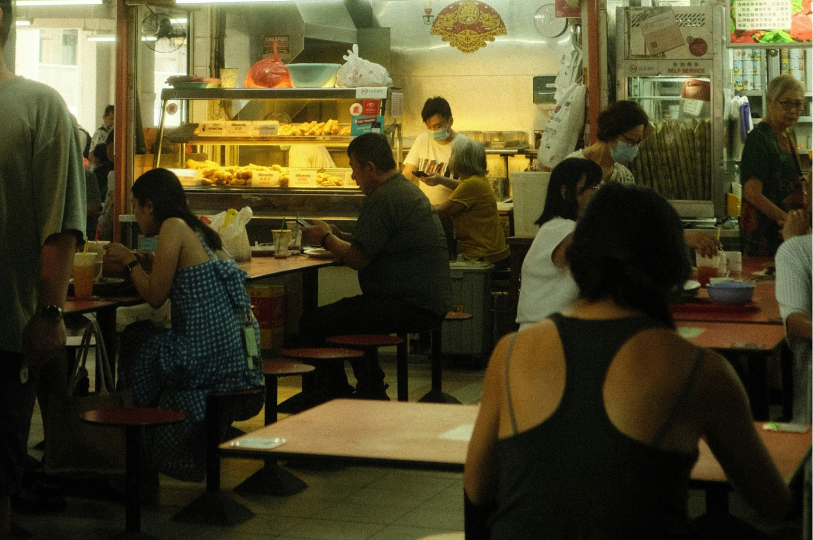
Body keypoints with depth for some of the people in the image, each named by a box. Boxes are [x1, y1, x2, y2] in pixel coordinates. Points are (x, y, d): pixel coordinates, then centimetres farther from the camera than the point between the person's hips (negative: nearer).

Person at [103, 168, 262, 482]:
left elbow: (155, 296, -7)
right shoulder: (200, 230, 16)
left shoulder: (173, 227, -8)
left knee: (133, 356, 14)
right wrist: (129, 265, 24)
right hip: (240, 353, 8)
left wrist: (129, 260, 7)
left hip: (210, 357, -8)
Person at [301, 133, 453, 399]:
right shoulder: (407, 188, 18)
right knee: (344, 313, 34)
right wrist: (337, 234, 17)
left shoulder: (383, 199, -17)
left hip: (411, 307, -11)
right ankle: (371, 393, 32)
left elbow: (357, 258, -16)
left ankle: (338, 399, 5)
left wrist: (326, 238, 1)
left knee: (313, 324, -9)